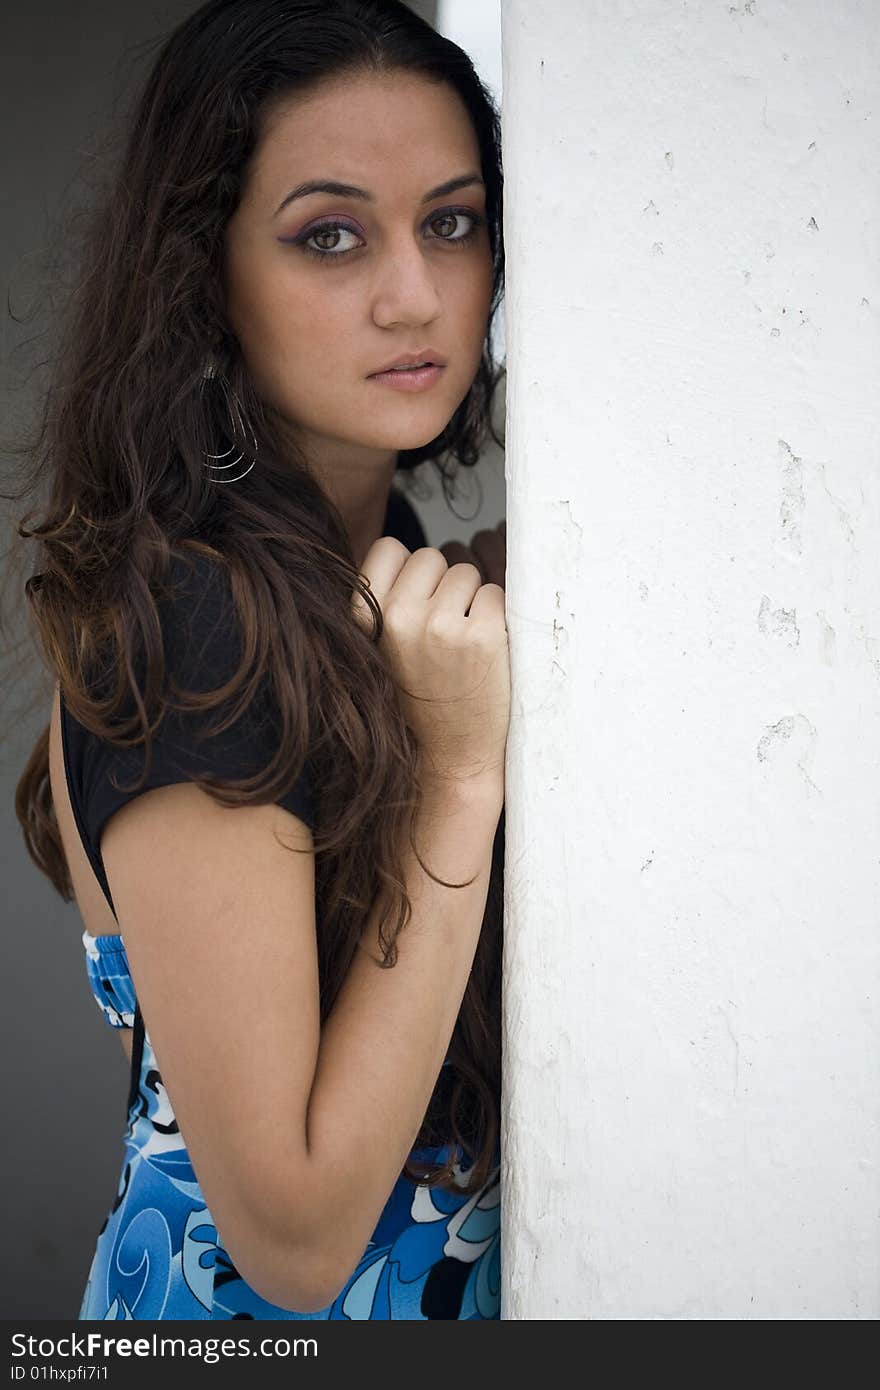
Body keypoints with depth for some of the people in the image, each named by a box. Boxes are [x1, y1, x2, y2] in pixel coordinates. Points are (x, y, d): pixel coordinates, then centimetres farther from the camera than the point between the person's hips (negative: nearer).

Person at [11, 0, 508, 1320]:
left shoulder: (385, 567, -3)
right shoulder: (191, 629, -28)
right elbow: (293, 1233, -27)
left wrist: (501, 640, -5)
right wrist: (461, 768, -29)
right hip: (256, 1298, -7)